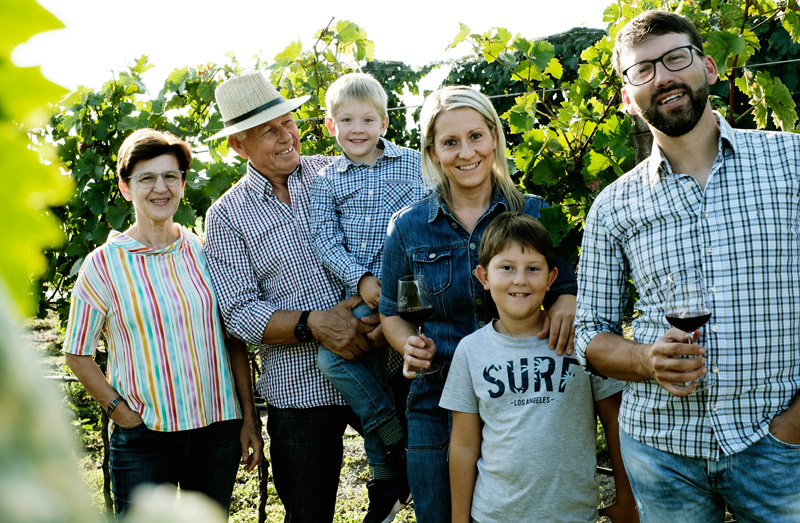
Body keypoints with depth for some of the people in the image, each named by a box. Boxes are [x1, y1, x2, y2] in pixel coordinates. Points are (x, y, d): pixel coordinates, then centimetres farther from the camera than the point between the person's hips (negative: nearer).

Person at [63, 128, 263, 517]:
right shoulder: (103, 264, -3)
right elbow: (77, 354, 1)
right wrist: (121, 412, -9)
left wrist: (249, 417, 5)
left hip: (219, 430, 3)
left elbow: (235, 341, 8)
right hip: (143, 438, -3)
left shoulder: (207, 253, 5)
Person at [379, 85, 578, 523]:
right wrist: (412, 347, -8)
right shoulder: (408, 229, 2)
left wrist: (566, 304, -16)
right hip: (438, 404, 1)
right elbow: (392, 314, 12)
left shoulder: (534, 213, 0)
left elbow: (566, 286, 6)